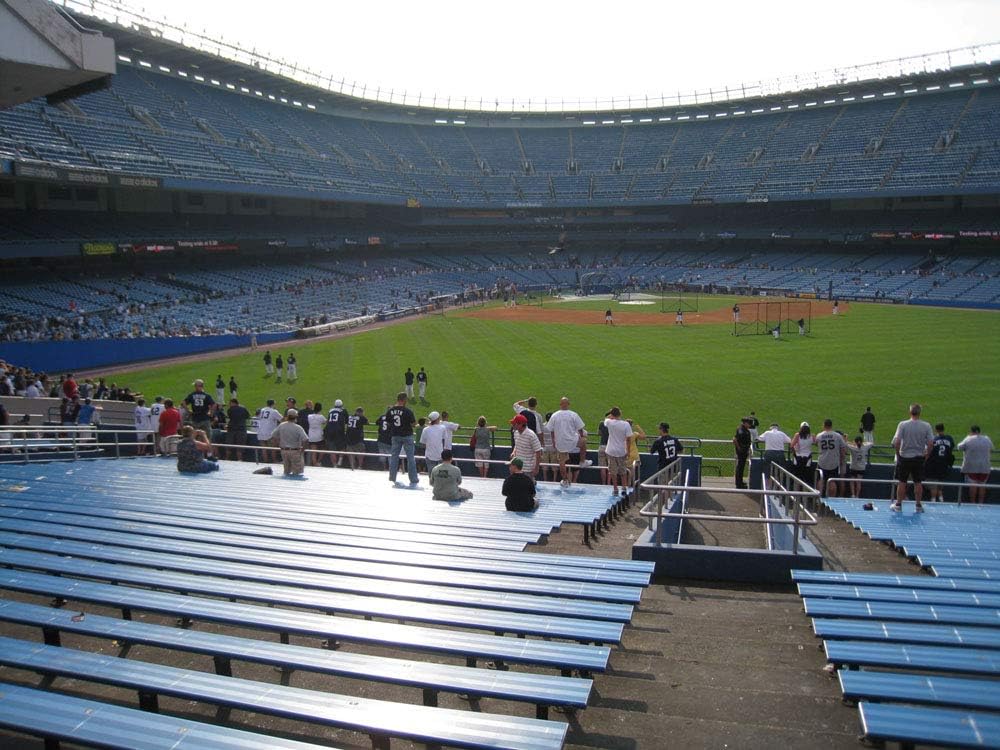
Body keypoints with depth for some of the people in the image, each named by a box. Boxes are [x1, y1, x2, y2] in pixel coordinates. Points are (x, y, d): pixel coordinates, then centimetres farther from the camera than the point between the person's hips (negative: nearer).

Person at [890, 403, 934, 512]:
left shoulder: (903, 424, -10)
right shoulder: (926, 426, -5)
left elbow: (897, 442, -14)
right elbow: (930, 443, -7)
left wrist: (897, 454, 0)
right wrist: (926, 455, 7)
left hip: (904, 457, -1)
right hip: (919, 458, 1)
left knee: (901, 482, 7)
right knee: (918, 483, 10)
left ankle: (898, 504, 14)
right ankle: (919, 505, 16)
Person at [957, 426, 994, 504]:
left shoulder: (968, 440, -9)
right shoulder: (987, 440, 5)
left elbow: (960, 447, 4)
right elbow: (991, 451, 17)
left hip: (971, 467, -3)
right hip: (984, 467, 3)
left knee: (972, 485, -1)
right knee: (982, 485, 7)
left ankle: (972, 502, 1)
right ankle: (981, 502, 8)